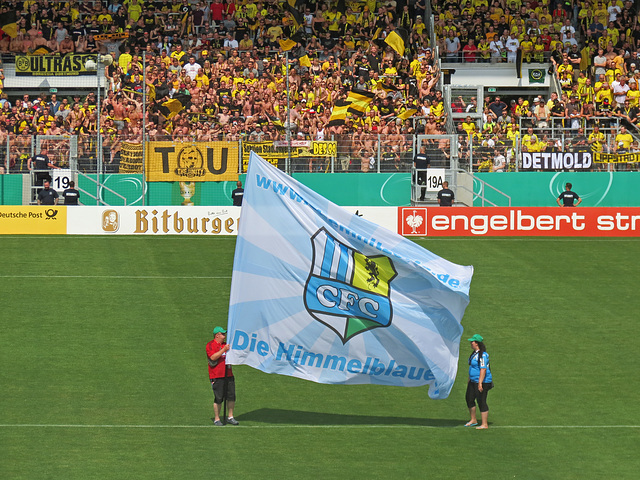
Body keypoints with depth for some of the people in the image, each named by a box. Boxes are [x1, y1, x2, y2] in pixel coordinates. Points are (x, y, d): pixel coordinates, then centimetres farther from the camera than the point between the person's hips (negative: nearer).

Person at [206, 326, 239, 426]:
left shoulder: (226, 344, 19)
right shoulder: (211, 345, -3)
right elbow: (213, 357, -19)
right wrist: (224, 350, -22)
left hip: (228, 375, 7)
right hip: (216, 376, -7)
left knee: (231, 396, 3)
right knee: (218, 398, -6)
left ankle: (230, 417, 15)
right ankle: (216, 419, 3)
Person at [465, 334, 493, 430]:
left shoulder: (482, 355, -21)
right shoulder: (475, 353, 12)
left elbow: (483, 369, -25)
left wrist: (480, 383, -28)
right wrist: (469, 380, 27)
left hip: (482, 381, -11)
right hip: (473, 381, 11)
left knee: (481, 402, -6)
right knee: (469, 399, 18)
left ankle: (485, 424, 1)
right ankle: (473, 420, 33)